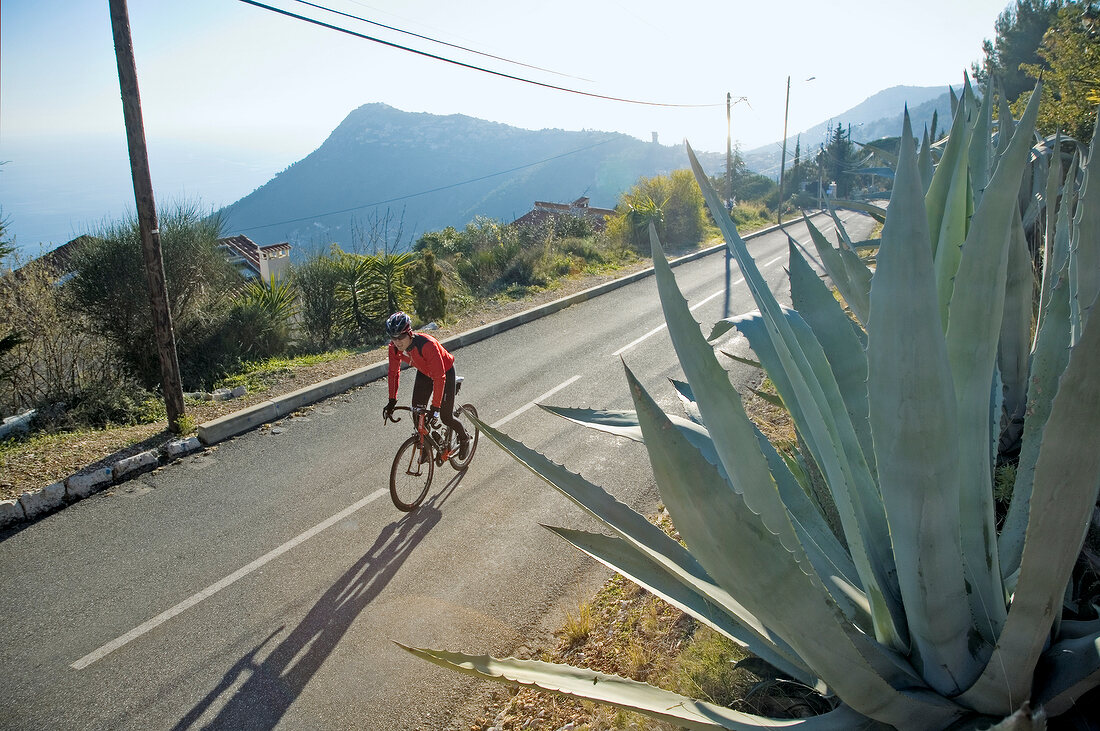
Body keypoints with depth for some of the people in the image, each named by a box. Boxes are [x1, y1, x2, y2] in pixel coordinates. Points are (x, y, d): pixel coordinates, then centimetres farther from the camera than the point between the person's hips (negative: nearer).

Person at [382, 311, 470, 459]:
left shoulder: (427, 345, -41)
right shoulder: (394, 347, -22)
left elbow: (439, 378, -39)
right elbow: (394, 372, -7)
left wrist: (435, 407, -39)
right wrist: (392, 400, -10)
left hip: (445, 372, -6)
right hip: (424, 372, 6)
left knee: (445, 416, -2)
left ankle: (464, 438, 27)